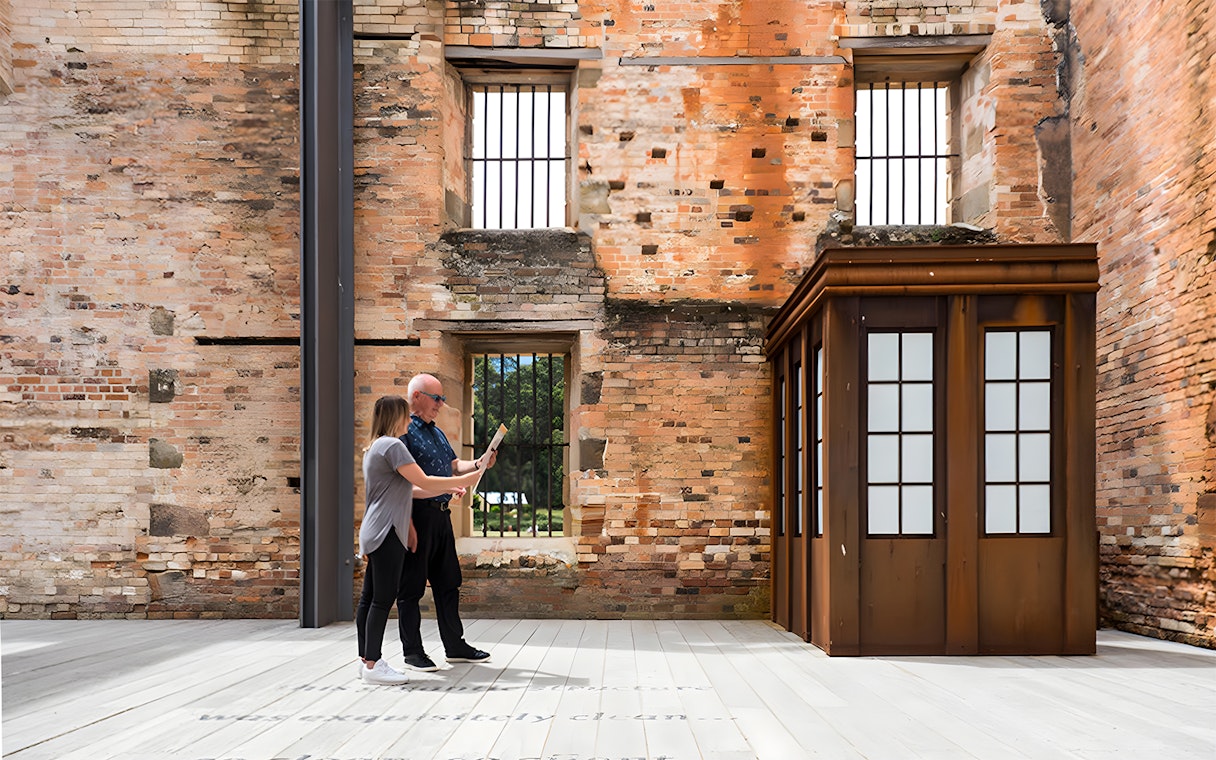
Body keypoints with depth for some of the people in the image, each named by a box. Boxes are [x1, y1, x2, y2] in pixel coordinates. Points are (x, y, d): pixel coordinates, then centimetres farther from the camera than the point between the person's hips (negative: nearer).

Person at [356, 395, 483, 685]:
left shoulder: (375, 448, 21)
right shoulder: (392, 445, -12)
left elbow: (400, 491, 22)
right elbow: (424, 482, -15)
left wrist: (446, 489, 18)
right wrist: (464, 480, -5)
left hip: (375, 534, 11)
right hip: (386, 533, -11)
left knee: (369, 597, 10)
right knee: (383, 598, -8)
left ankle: (367, 660, 15)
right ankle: (372, 664, -6)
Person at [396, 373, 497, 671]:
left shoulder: (437, 432, 20)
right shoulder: (403, 431, -10)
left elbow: (454, 465, 24)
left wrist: (479, 464, 5)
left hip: (442, 515, 9)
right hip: (417, 514, -9)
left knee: (448, 583, 14)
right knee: (412, 586, 1)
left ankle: (455, 646, 23)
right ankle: (413, 652, 9)